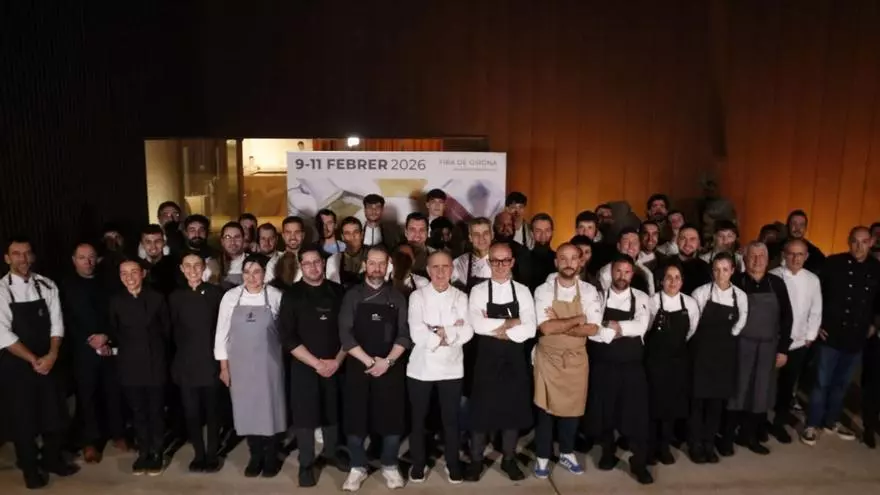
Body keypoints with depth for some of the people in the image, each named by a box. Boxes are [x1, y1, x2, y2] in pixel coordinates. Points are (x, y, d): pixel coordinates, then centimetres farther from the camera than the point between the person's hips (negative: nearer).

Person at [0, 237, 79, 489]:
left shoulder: (47, 286, 0)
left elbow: (56, 323, 0)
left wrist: (51, 355, -13)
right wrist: (33, 360, -16)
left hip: (48, 361, 3)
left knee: (54, 413, 12)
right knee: (22, 418, 9)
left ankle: (54, 459, 32)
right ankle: (30, 469, 27)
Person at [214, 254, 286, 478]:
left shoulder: (276, 297, -7)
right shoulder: (230, 297, -2)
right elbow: (222, 333, 2)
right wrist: (224, 366, 1)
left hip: (268, 363, -2)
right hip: (239, 364, 2)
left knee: (269, 407, 7)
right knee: (246, 409, 9)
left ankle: (271, 457, 25)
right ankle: (256, 456, 27)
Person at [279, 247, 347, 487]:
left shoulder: (337, 291, 2)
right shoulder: (292, 295, -5)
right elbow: (288, 337, -10)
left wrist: (337, 360, -7)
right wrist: (316, 363, -14)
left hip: (335, 364, 2)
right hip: (304, 366, -2)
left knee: (333, 411, 12)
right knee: (305, 415, 3)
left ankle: (331, 453, 32)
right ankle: (306, 464, 19)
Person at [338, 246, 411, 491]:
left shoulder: (397, 297, 4)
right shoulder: (352, 295, 1)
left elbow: (404, 334, 0)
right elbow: (345, 334, -5)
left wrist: (387, 361, -13)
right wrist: (369, 361, -13)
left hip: (391, 367, 1)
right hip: (358, 367, 0)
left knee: (392, 419, 4)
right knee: (355, 419, 3)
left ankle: (389, 466, 23)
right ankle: (358, 467, 23)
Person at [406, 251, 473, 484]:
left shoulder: (461, 297, 2)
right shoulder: (417, 296, -3)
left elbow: (467, 332, -10)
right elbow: (417, 334, -15)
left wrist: (437, 332, -15)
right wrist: (451, 333, -12)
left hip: (451, 368, 1)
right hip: (421, 367, -1)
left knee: (451, 419, 10)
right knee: (418, 419, 10)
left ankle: (453, 464, 27)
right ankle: (418, 464, 27)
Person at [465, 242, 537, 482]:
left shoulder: (522, 291, 2)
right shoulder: (478, 290, -3)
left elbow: (530, 329, -9)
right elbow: (477, 325, -18)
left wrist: (499, 331, -14)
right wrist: (510, 322, -14)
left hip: (514, 357, 2)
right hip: (487, 356, -2)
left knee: (513, 407, 11)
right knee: (482, 408, 6)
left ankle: (509, 459, 29)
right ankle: (476, 460, 22)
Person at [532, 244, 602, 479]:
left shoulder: (589, 291, -4)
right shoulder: (543, 290, -10)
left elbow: (592, 328, -13)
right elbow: (546, 328, -20)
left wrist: (560, 325, -18)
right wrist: (577, 320, -15)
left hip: (576, 359, 2)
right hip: (548, 358, -2)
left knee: (573, 407, 13)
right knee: (545, 408, 7)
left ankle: (566, 453, 33)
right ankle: (542, 457, 23)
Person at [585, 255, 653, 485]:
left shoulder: (641, 299, 0)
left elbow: (640, 327, -16)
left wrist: (612, 325, -15)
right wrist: (621, 330, -15)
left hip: (632, 365, 0)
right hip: (603, 364, 0)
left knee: (636, 413, 2)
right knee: (604, 412, 12)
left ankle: (639, 463, 17)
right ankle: (608, 453, 33)